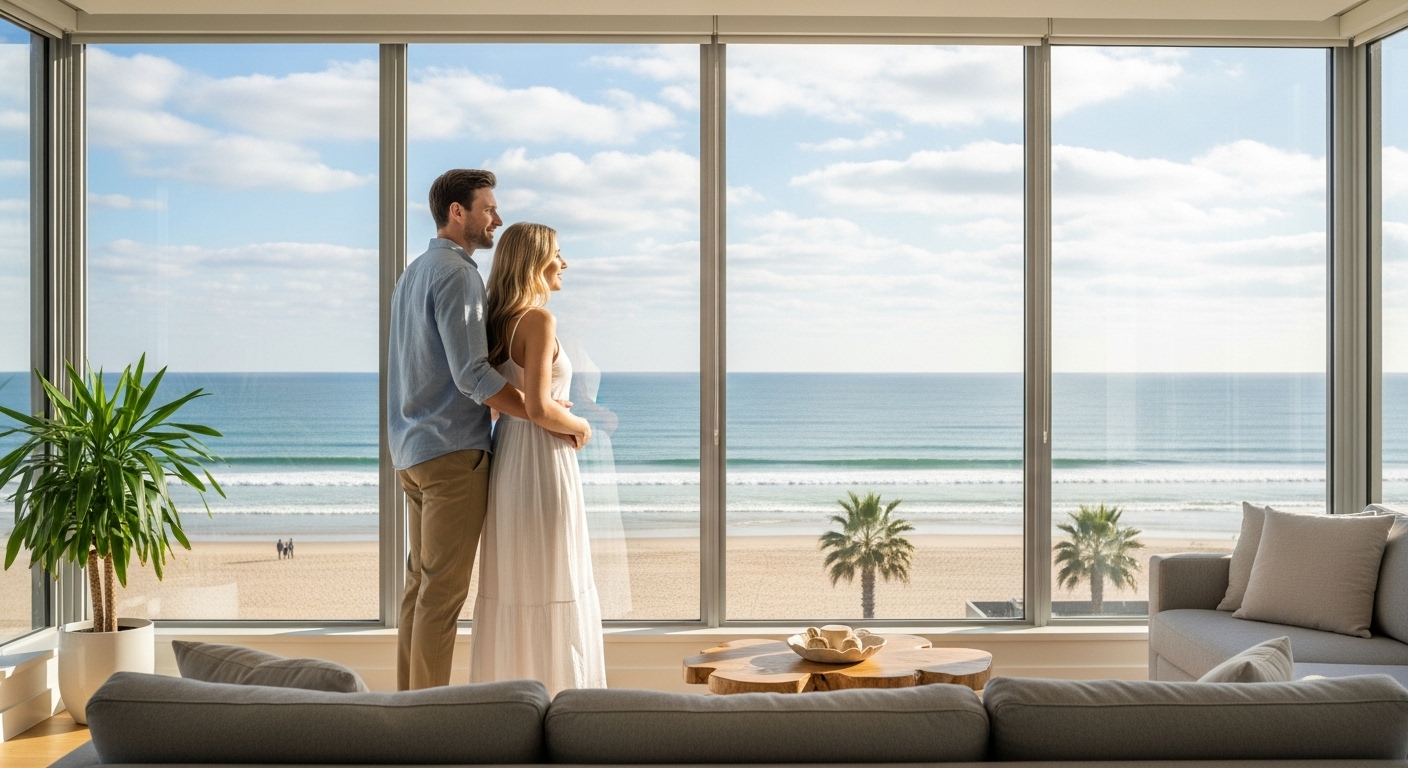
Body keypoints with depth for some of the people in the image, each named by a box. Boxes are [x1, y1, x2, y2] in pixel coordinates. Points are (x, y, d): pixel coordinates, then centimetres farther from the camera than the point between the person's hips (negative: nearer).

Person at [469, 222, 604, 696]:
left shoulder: (500, 319, 11)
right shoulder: (539, 319, -15)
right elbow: (539, 409, -22)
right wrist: (581, 426, -6)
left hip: (508, 457, 9)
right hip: (543, 461, -9)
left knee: (512, 582, 14)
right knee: (551, 586, -1)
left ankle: (505, 686, 22)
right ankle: (553, 689, 6)